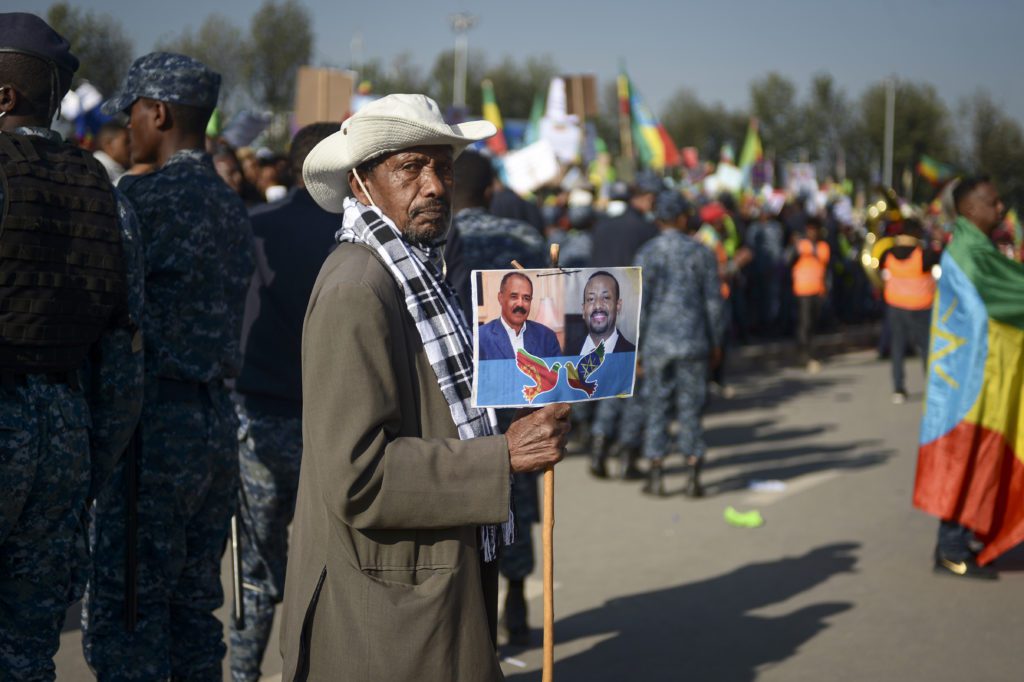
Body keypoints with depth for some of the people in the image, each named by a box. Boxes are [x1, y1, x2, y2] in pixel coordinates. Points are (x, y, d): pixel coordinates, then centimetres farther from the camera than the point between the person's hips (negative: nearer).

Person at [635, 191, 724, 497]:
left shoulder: (647, 253, -3)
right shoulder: (701, 252, 0)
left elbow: (640, 302, -6)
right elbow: (713, 300, 1)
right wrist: (715, 342, 9)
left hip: (658, 340, 0)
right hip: (693, 340, 0)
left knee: (657, 406, 8)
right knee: (690, 406, 6)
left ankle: (655, 475, 9)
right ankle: (693, 475, 4)